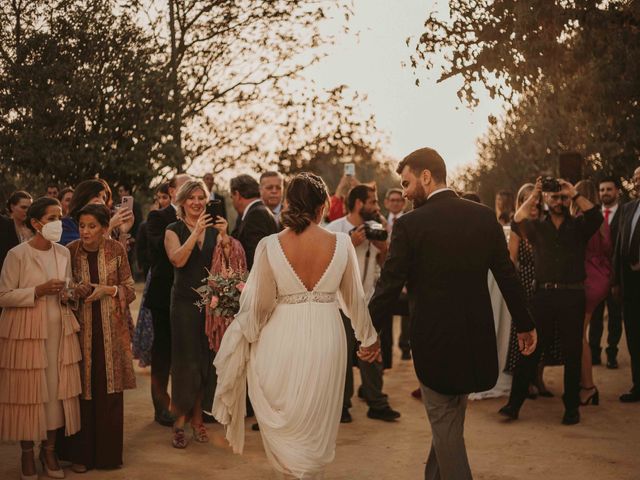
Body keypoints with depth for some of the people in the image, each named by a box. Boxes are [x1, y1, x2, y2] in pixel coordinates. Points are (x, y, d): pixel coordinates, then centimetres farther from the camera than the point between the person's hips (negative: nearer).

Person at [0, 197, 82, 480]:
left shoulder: (63, 253, 8)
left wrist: (65, 295, -2)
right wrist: (39, 290, -17)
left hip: (59, 330, 5)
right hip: (27, 332, -5)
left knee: (57, 389, 4)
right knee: (27, 391, -1)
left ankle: (49, 450, 16)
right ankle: (27, 454, 13)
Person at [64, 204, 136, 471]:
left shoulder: (116, 250, -1)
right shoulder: (70, 251, -2)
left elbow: (130, 290, 2)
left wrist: (106, 289, -14)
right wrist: (75, 292, -12)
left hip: (111, 330, 1)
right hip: (81, 329, 0)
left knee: (110, 391, 4)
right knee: (83, 391, 0)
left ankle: (109, 454, 17)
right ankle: (81, 454, 13)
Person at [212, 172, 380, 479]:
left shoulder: (270, 246, -11)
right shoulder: (341, 243, -7)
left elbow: (260, 304, -5)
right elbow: (354, 297, 4)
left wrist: (246, 337, 14)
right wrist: (369, 338, 20)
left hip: (283, 337, -1)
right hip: (326, 338, 1)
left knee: (283, 418, 18)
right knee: (316, 420, 18)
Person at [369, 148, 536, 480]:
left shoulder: (410, 224, -13)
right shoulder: (484, 216, 0)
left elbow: (389, 286, -12)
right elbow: (507, 276, 4)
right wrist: (525, 325, 15)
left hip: (434, 339, -5)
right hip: (476, 338, 5)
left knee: (444, 423, 8)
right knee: (450, 418, 20)